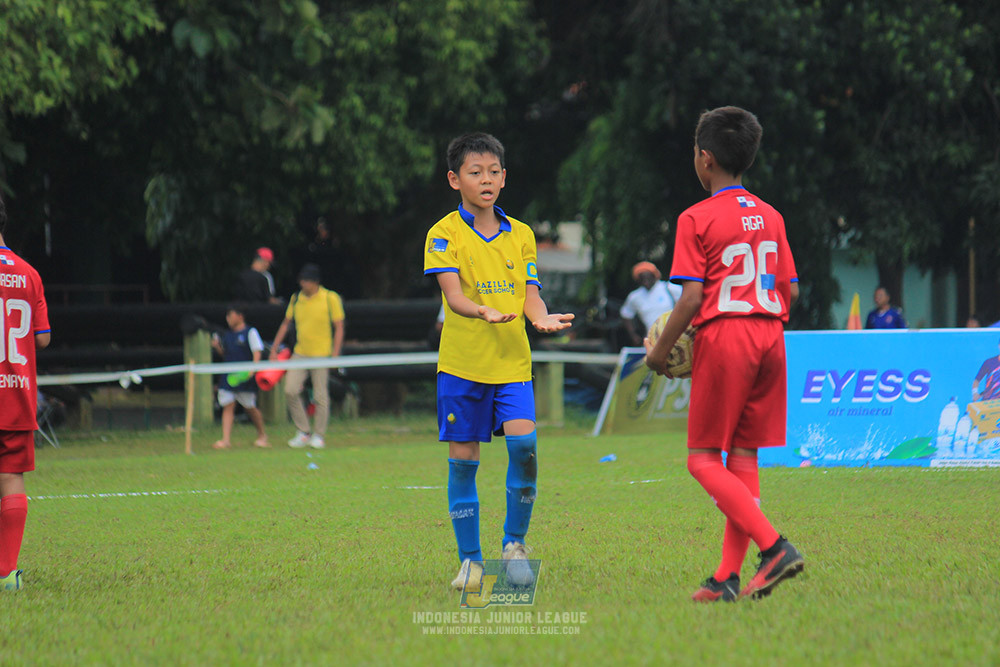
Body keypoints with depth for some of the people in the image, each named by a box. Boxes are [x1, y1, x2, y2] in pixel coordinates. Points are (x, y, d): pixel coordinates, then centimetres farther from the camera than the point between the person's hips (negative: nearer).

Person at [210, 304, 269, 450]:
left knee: (250, 407, 5)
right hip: (228, 376, 5)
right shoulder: (227, 335, 15)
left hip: (245, 377, -5)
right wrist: (218, 347, 2)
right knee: (227, 406, -5)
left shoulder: (250, 332, -4)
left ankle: (262, 435, 24)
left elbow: (257, 351, -9)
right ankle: (226, 440, -8)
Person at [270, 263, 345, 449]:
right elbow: (286, 324, 17)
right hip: (300, 353, 4)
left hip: (321, 354, -4)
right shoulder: (296, 299, 7)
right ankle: (303, 432, 4)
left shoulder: (330, 298, -5)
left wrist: (335, 355, -10)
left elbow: (339, 328, -3)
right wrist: (274, 348, 12)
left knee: (320, 396, -3)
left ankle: (319, 436, 9)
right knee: (290, 391, -8)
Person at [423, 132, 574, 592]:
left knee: (523, 443, -16)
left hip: (512, 362, 2)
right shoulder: (445, 234, -1)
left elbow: (530, 295, 5)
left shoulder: (521, 235, 11)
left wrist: (542, 317, -18)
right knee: (463, 459, 0)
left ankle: (515, 541, 1)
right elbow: (453, 295, -13)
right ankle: (470, 560, 11)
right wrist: (484, 313, -34)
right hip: (462, 363, -2)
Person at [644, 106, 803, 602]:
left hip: (723, 336, -6)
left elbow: (692, 298, -12)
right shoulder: (771, 217, 12)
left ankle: (774, 548, -17)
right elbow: (791, 290, 11)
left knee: (704, 458, 0)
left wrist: (659, 352, -2)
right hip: (770, 336, 6)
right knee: (744, 456, 8)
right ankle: (728, 576, 6)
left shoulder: (697, 220, -7)